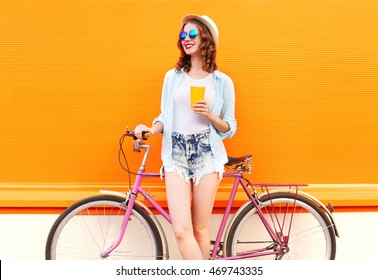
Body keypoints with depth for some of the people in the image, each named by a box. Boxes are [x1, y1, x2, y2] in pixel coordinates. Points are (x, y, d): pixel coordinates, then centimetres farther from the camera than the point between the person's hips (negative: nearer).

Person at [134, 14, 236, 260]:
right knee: (181, 230, -10)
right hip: (176, 155, 2)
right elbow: (165, 117, 12)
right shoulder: (172, 76, 10)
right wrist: (151, 129, -9)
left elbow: (230, 128, 6)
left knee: (200, 229, 4)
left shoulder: (223, 81, 3)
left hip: (206, 154, -1)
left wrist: (210, 115, -13)